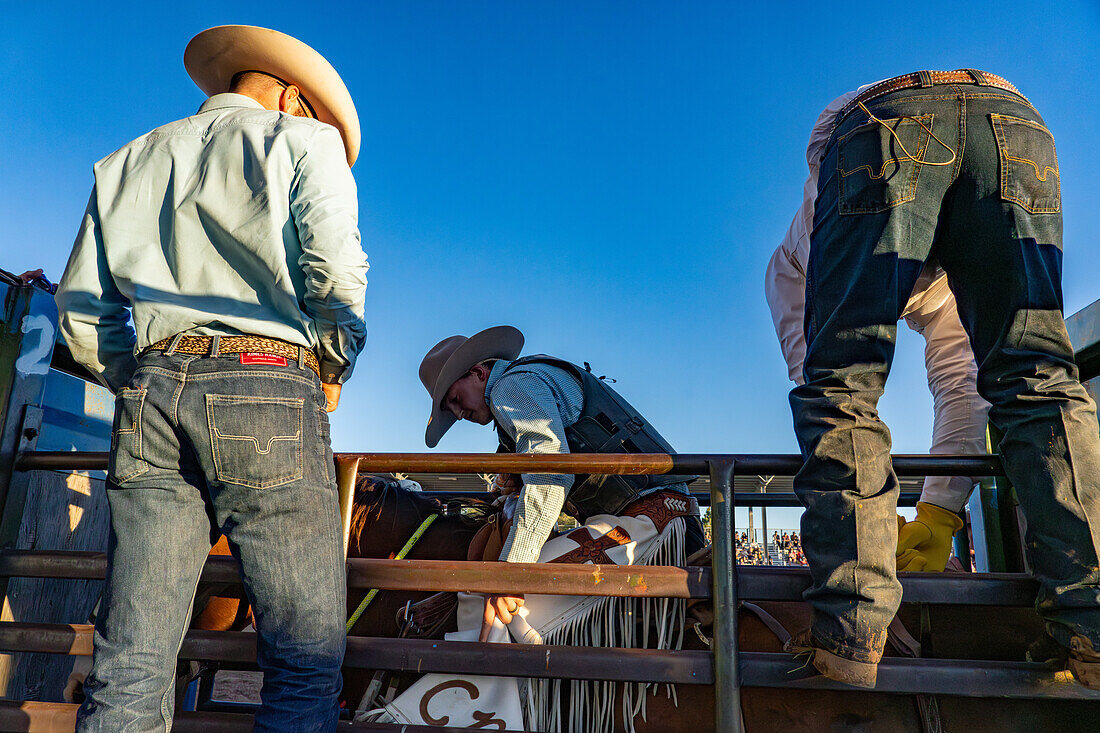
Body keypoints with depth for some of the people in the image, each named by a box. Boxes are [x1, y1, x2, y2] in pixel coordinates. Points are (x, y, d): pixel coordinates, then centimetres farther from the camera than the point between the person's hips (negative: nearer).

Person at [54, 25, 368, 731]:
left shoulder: (129, 161, 26)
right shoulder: (304, 138, 11)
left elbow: (80, 308, 18)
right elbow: (334, 266, -6)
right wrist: (332, 371, 7)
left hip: (149, 390, 6)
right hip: (266, 388, -5)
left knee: (130, 668, 4)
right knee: (307, 658, -2)